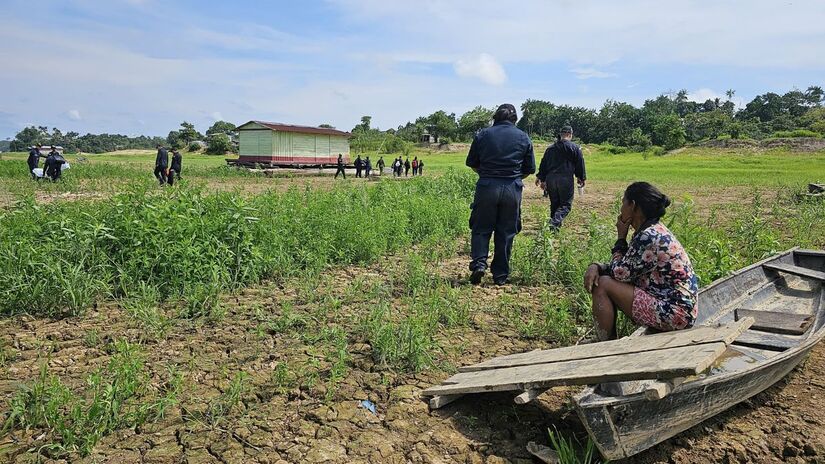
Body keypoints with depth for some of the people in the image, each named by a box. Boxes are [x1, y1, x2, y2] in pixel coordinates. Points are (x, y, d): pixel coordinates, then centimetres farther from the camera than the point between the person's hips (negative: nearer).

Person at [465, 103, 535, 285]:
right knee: (506, 233, 8)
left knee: (481, 229, 11)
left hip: (487, 187, -1)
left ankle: (479, 262, -9)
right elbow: (530, 169, 8)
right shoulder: (523, 137, 6)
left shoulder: (483, 134, 3)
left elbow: (471, 163, 8)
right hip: (512, 189, 1)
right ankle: (501, 275, 13)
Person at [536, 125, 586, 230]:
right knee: (566, 204, 0)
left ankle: (555, 224, 18)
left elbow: (543, 164, 14)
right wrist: (581, 178, 11)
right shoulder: (575, 148, 0)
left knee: (554, 203, 16)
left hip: (550, 179, 5)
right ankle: (555, 222, -22)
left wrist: (541, 179, 18)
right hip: (566, 179, -5)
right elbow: (580, 164, 1)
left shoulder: (550, 148, 13)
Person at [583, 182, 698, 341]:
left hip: (674, 314, -10)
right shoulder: (653, 231, 9)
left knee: (603, 286, -13)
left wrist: (621, 238, -5)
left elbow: (619, 273, -14)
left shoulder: (648, 237, -22)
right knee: (600, 276, 9)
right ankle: (609, 341, 15)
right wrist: (596, 266, -6)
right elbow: (623, 269, 13)